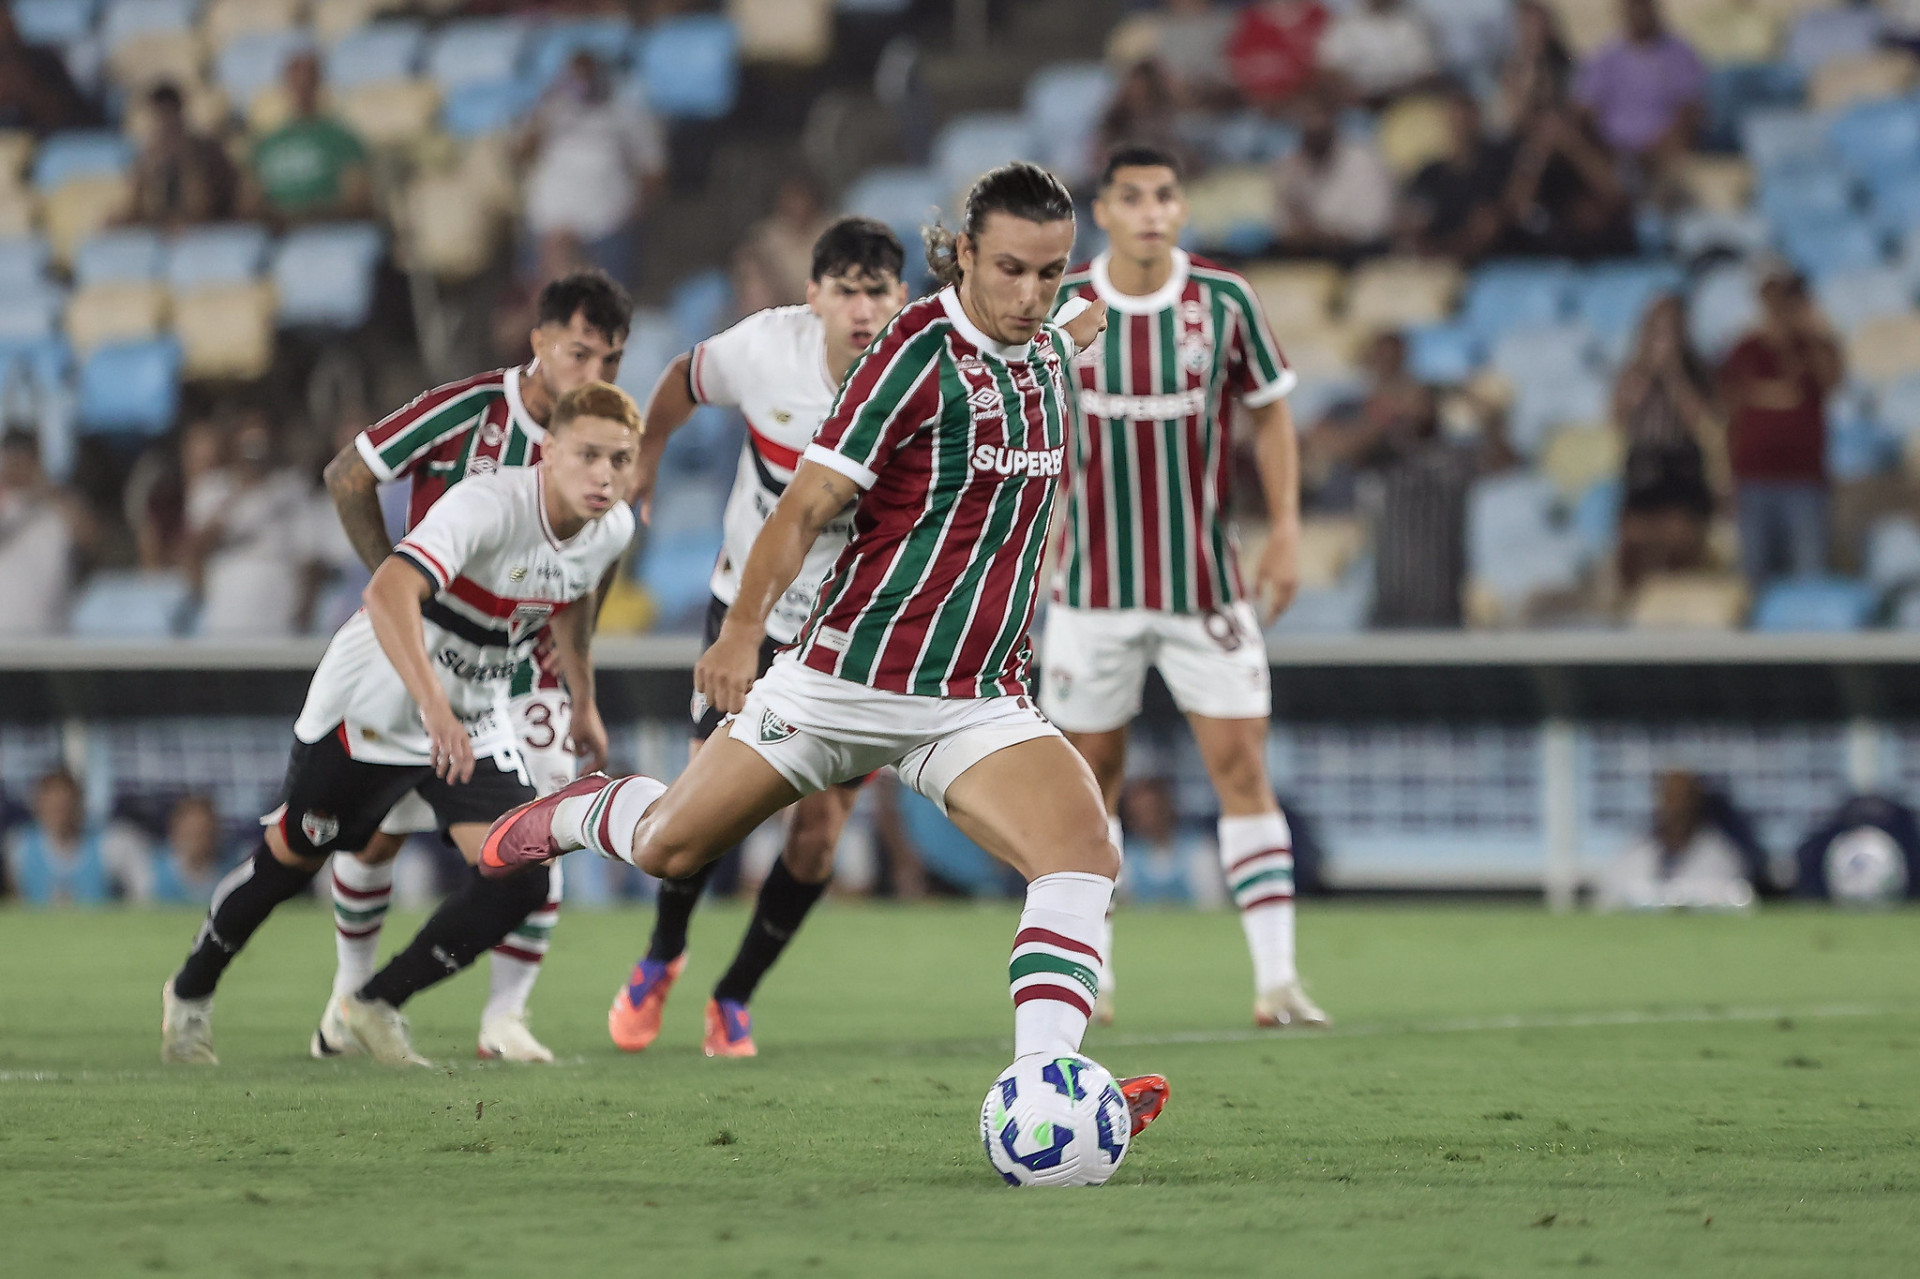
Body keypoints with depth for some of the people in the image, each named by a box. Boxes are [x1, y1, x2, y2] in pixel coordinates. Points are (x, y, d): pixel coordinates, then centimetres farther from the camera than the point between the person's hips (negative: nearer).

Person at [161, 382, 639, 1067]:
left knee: (520, 878, -12)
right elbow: (388, 593, -48)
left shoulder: (613, 530, -9)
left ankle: (376, 1007, 5)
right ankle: (190, 996, 38)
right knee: (291, 858, 12)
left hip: (476, 727, 6)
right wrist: (433, 706, -59)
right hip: (370, 706, -6)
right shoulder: (487, 505, -33)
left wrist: (583, 702, 27)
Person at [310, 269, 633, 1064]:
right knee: (377, 829, 4)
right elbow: (348, 476, -8)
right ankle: (351, 991, 27)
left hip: (522, 664, 2)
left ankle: (505, 1014, -1)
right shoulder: (465, 410, -19)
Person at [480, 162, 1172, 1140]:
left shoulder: (1045, 354, 5)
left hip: (977, 704, 5)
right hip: (847, 681, -5)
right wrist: (744, 628, -26)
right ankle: (570, 814, 44)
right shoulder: (920, 348, -16)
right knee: (670, 848, 9)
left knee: (1083, 859, -21)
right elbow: (810, 502, -19)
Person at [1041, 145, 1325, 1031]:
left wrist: (1284, 530, -2)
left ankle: (1276, 974, -9)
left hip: (1208, 585, -1)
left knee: (1242, 765, -8)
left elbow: (1270, 414, 7)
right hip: (1094, 587, 1)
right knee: (1089, 774, 6)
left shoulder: (1225, 302, -4)